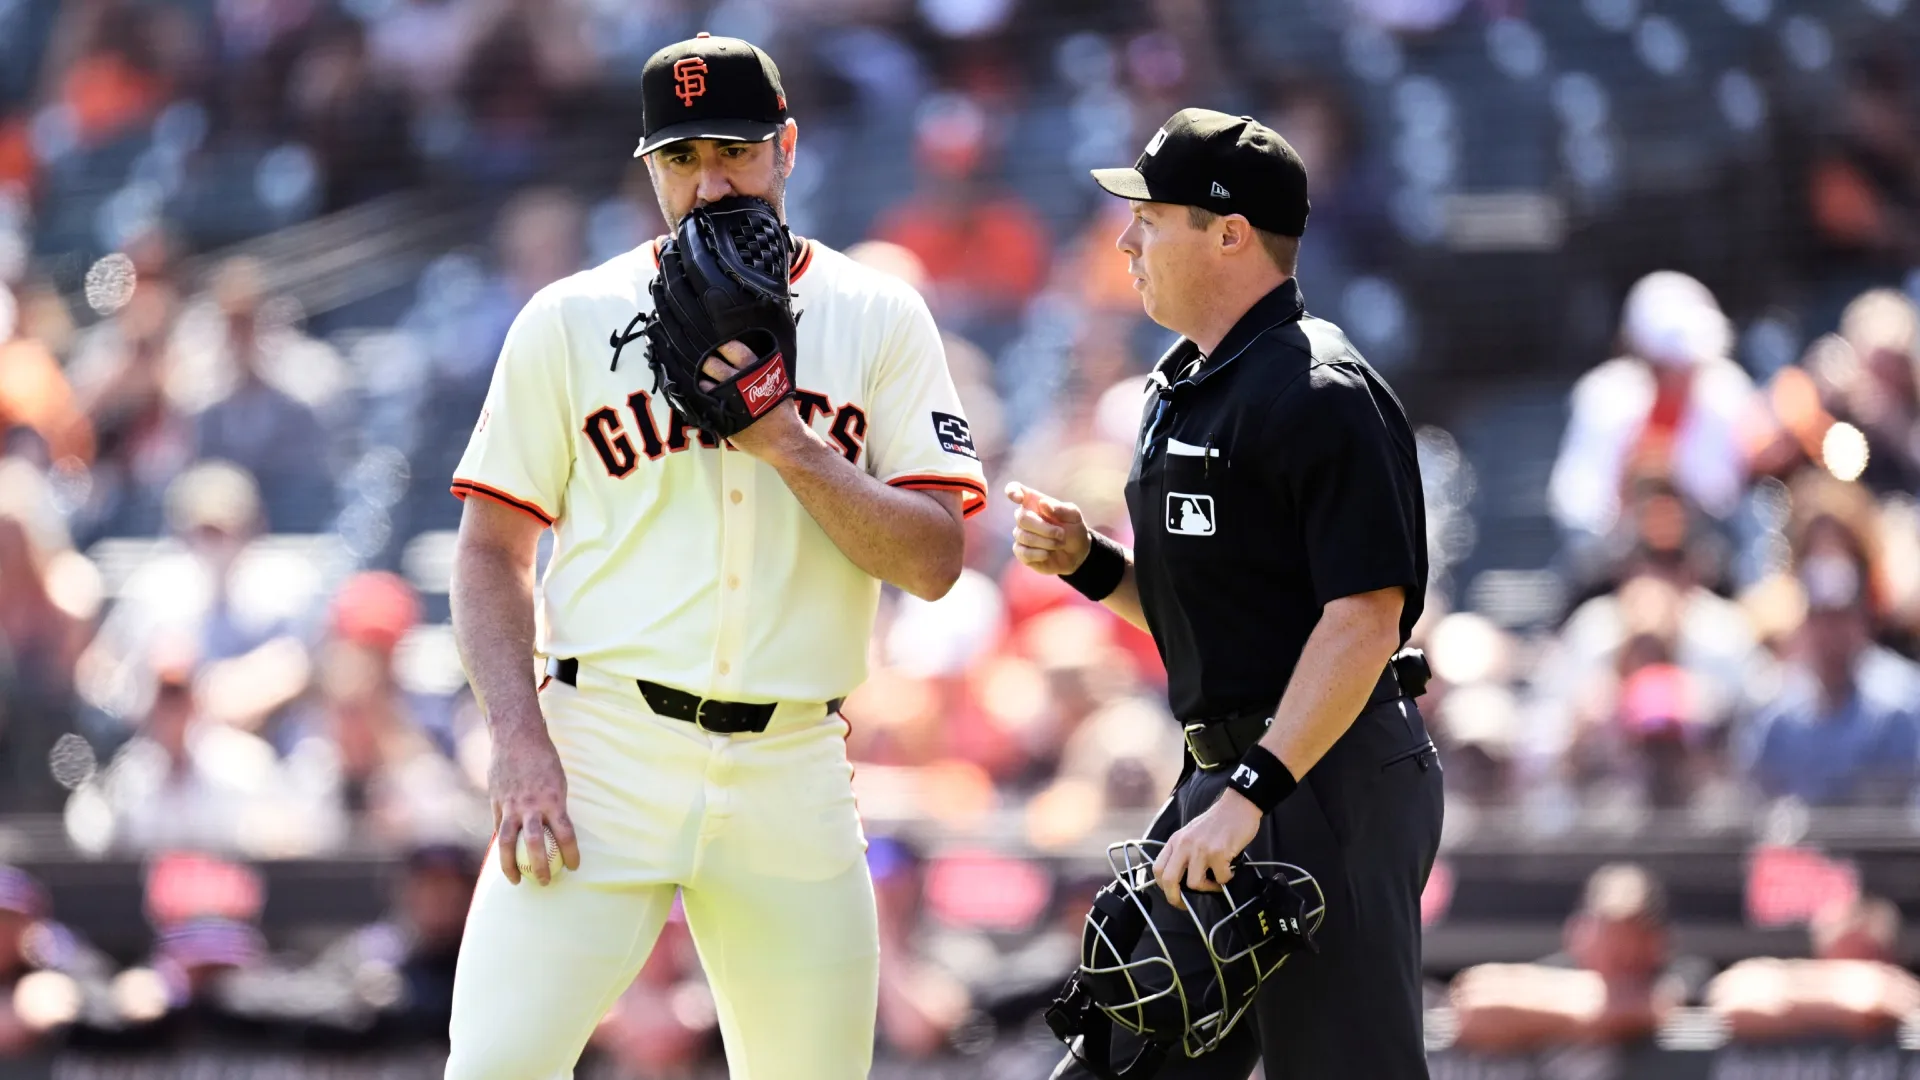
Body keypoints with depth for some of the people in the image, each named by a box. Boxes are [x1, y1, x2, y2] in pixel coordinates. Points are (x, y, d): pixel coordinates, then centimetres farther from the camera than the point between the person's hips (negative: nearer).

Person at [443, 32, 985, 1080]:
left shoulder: (877, 318, 7)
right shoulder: (570, 320, 6)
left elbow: (933, 562, 0)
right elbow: (492, 549, 5)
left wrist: (786, 444, -13)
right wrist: (520, 740, -9)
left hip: (791, 771, 1)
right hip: (601, 752, -1)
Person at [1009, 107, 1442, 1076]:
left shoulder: (1320, 396, -15)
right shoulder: (1183, 387, 17)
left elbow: (1365, 619, -22)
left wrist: (1253, 795, -27)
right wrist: (1083, 561, 7)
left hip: (1325, 778, -10)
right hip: (1221, 773, 10)